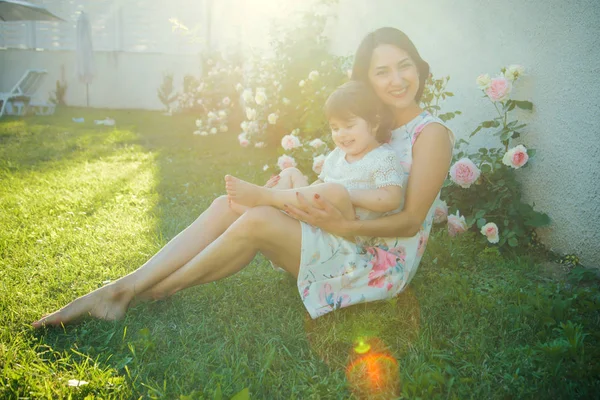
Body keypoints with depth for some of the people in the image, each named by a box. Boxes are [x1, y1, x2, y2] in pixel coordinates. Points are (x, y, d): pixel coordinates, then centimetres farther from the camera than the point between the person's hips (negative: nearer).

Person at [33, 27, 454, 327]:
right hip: (347, 243, 7)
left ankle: (154, 290, -8)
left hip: (383, 261, -7)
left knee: (258, 220, -27)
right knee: (229, 204, -12)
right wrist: (296, 183, -5)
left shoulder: (431, 133, -10)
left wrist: (344, 225, -26)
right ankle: (118, 290, -14)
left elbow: (411, 221, -15)